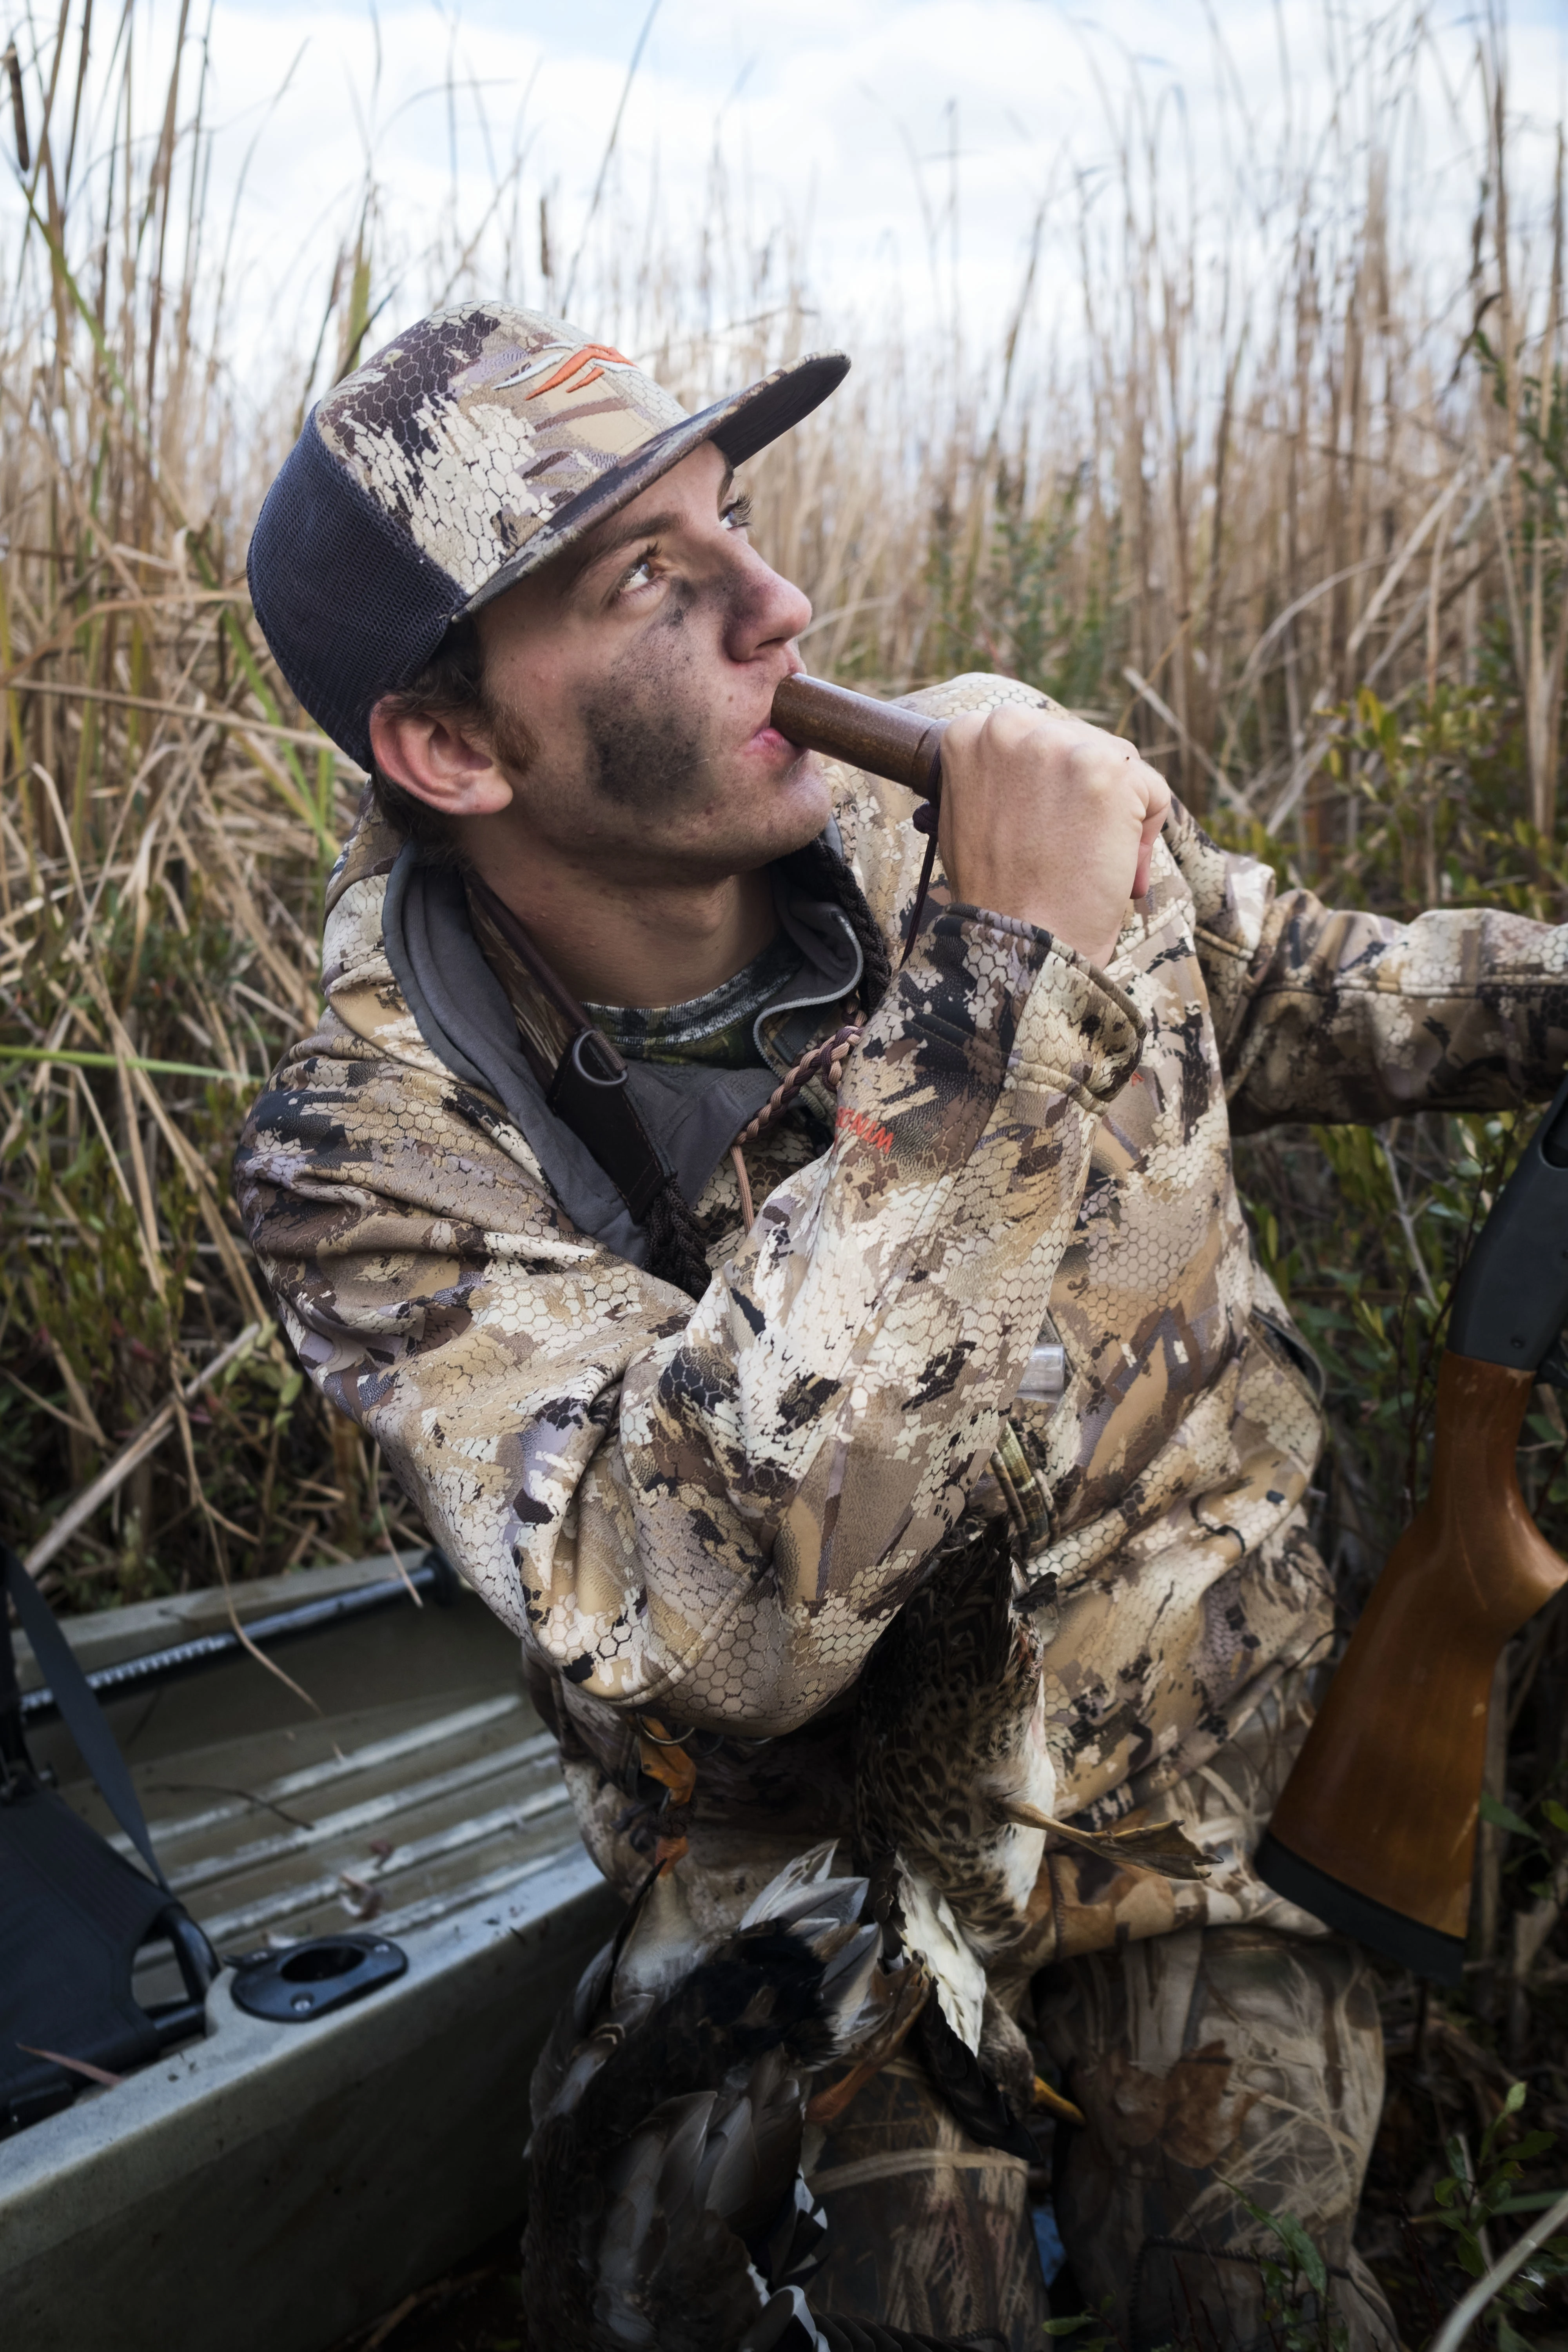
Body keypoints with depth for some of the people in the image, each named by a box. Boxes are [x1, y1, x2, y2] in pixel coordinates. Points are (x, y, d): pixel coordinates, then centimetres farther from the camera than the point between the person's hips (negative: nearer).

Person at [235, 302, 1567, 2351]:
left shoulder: (960, 844, -12)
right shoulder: (380, 1160, -22)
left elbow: (1327, 995, 8)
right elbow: (702, 1619, -39)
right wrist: (1005, 995, -39)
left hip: (1238, 1779, 2)